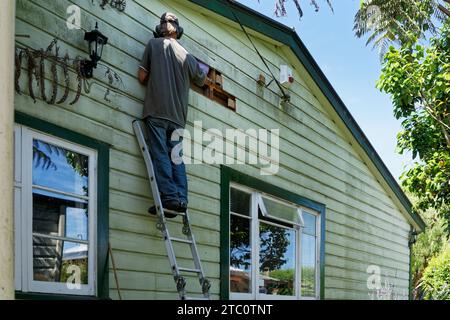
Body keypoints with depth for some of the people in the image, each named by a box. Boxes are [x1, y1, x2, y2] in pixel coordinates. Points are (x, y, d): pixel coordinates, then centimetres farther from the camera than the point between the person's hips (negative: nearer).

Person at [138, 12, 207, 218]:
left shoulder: (154, 44, 4)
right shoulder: (187, 56, 13)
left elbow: (142, 76, 3)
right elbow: (202, 80, 29)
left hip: (157, 111, -4)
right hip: (178, 116, 4)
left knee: (161, 155, -7)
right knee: (177, 157, 6)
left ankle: (169, 197, -15)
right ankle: (181, 199, -3)